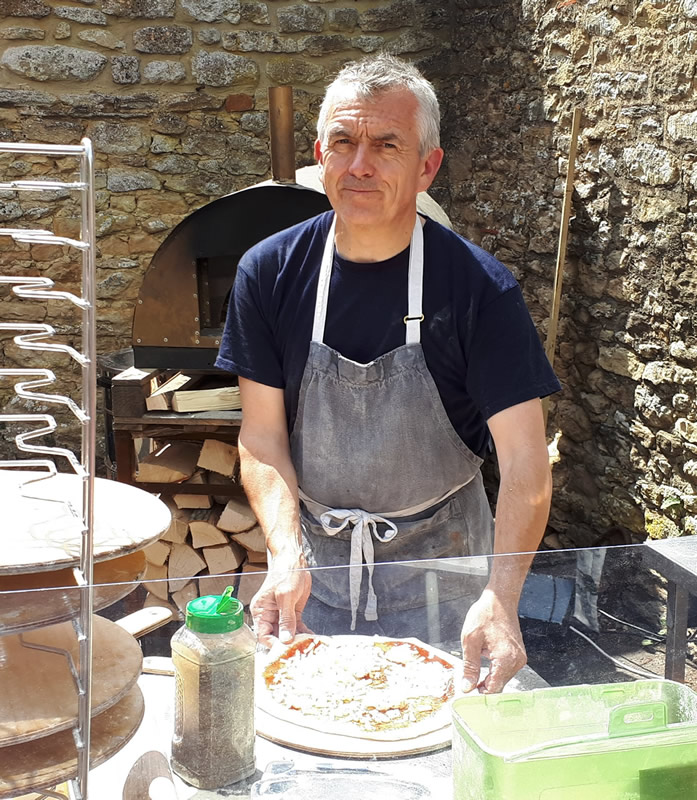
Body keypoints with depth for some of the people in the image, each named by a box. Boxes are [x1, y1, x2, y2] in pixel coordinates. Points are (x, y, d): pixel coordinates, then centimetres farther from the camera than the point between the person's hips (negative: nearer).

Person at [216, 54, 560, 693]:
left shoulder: (480, 287, -16)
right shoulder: (271, 272, -8)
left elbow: (525, 461, -20)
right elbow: (263, 437, -7)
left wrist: (501, 598, -34)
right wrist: (287, 555, -23)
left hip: (440, 563, -1)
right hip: (312, 558, 2)